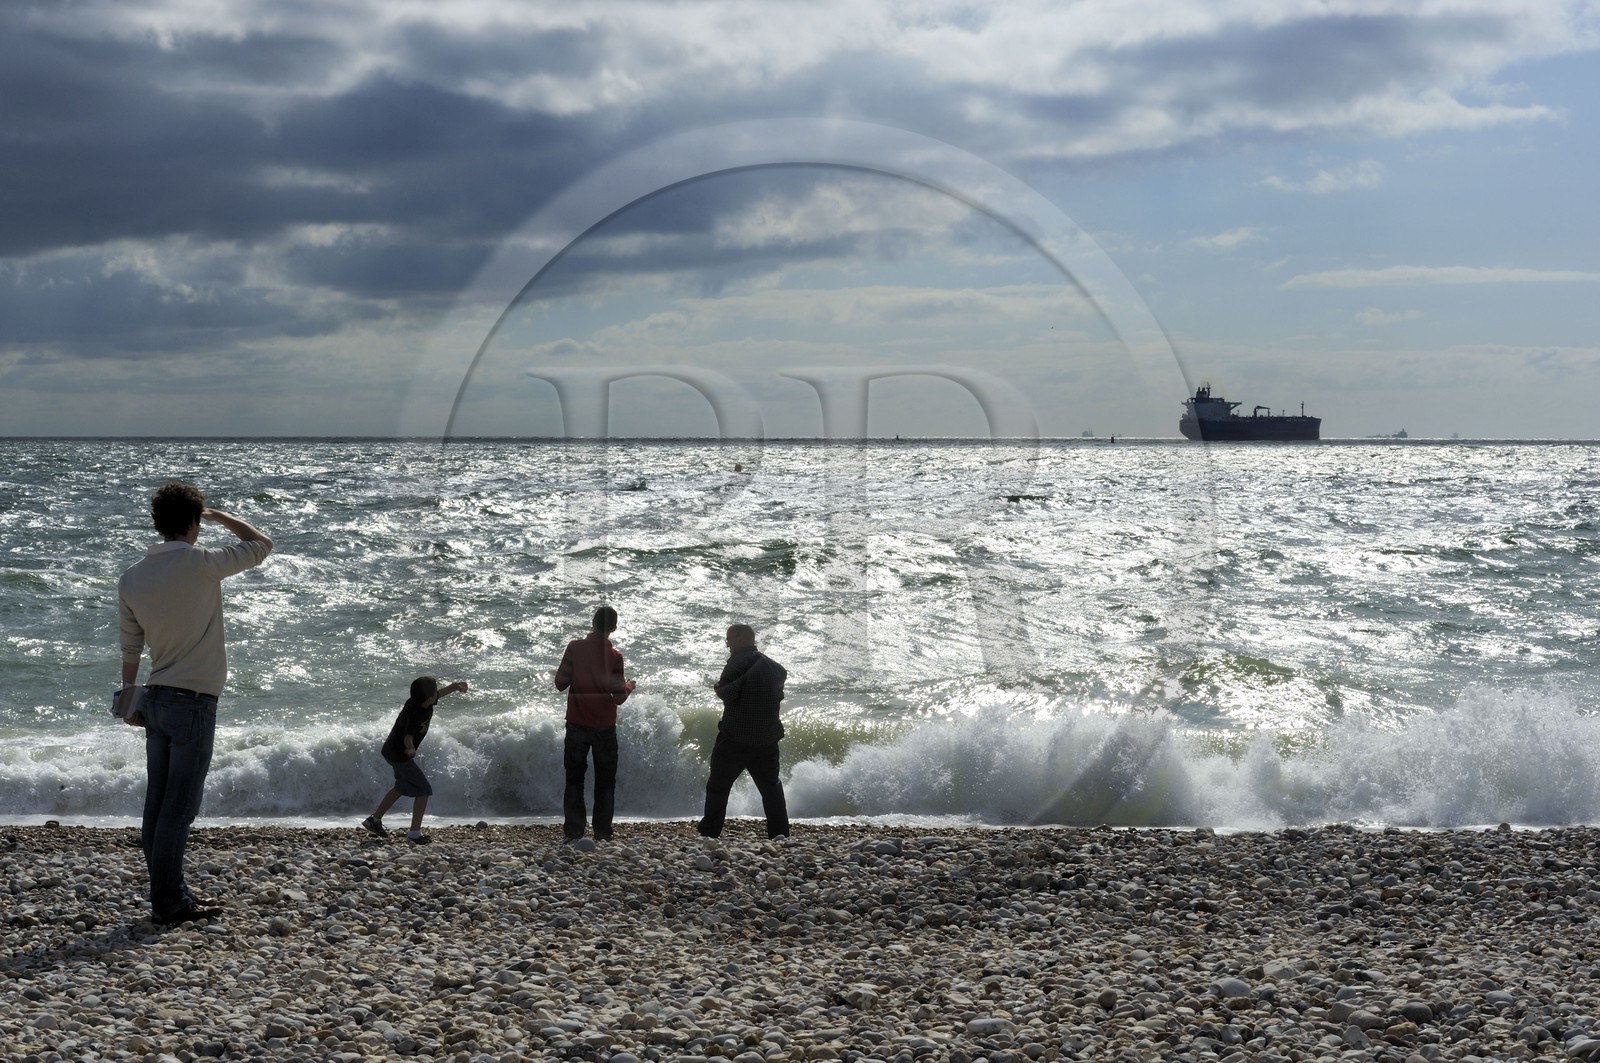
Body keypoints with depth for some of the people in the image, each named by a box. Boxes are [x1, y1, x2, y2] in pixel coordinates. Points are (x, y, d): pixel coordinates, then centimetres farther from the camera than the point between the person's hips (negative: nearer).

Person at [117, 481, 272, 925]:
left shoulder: (131, 579, 5)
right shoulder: (200, 563, -13)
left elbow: (130, 647, 12)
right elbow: (262, 546, 0)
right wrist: (220, 516, 12)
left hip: (156, 700, 7)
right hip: (193, 702, -7)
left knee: (158, 803, 10)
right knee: (180, 806, -5)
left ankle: (168, 892, 17)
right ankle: (168, 901, -4)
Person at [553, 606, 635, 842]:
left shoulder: (575, 647, -8)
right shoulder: (614, 656, -10)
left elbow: (560, 683, -6)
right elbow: (618, 697, -9)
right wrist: (629, 686, 12)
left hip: (577, 725, 1)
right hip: (605, 727, -1)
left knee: (574, 780, 10)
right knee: (605, 783, 10)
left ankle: (573, 832, 4)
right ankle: (603, 834, 8)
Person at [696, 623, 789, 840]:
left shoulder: (739, 662, -12)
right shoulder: (773, 665, 11)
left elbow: (727, 693, -18)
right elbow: (779, 694, 20)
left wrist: (718, 686, 1)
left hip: (736, 735, -6)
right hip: (768, 736, 6)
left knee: (718, 784, 6)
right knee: (771, 785, 10)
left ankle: (709, 831, 7)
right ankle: (779, 832, 0)